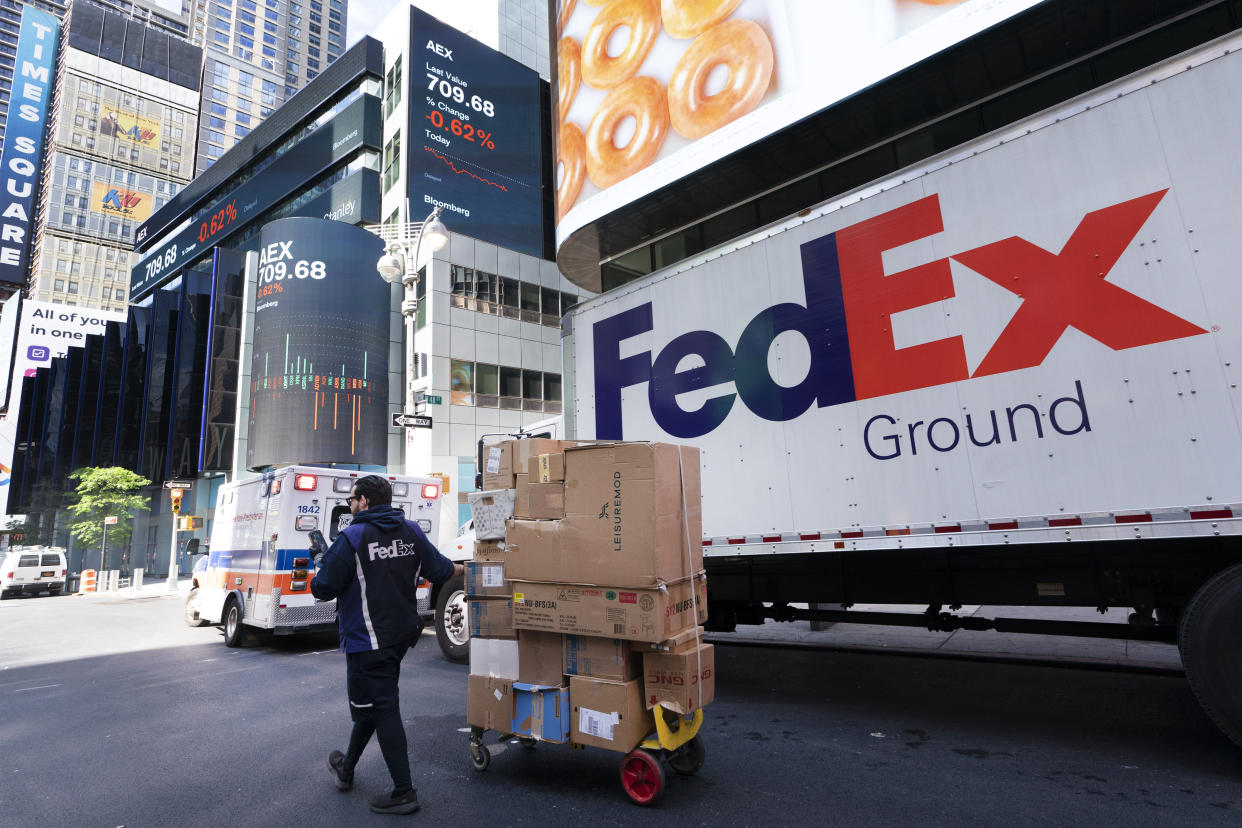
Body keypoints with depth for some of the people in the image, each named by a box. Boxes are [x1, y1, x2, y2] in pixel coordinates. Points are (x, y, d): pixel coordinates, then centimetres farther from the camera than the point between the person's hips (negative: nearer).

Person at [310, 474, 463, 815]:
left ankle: (404, 793, 8)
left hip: (368, 639, -7)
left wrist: (317, 576, 7)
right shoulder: (411, 531, 1)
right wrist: (461, 569, 31)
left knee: (381, 709, 2)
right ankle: (346, 769, 43)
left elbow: (322, 589, -16)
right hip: (403, 631, 8)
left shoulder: (352, 538, -18)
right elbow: (439, 568, 10)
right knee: (370, 701, 23)